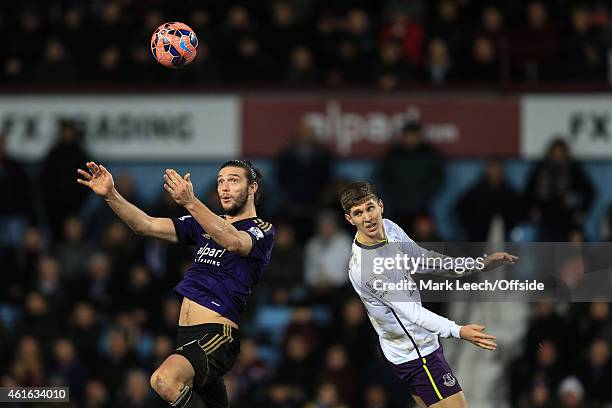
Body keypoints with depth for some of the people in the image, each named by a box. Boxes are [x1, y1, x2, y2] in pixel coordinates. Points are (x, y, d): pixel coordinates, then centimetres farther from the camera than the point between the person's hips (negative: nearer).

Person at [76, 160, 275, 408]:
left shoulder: (262, 231, -1)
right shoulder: (207, 224, 21)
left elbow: (233, 241, -24)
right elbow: (147, 226, 11)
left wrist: (190, 202, -37)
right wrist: (111, 195, -6)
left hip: (217, 334, -8)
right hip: (186, 334, 8)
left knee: (165, 380, -34)